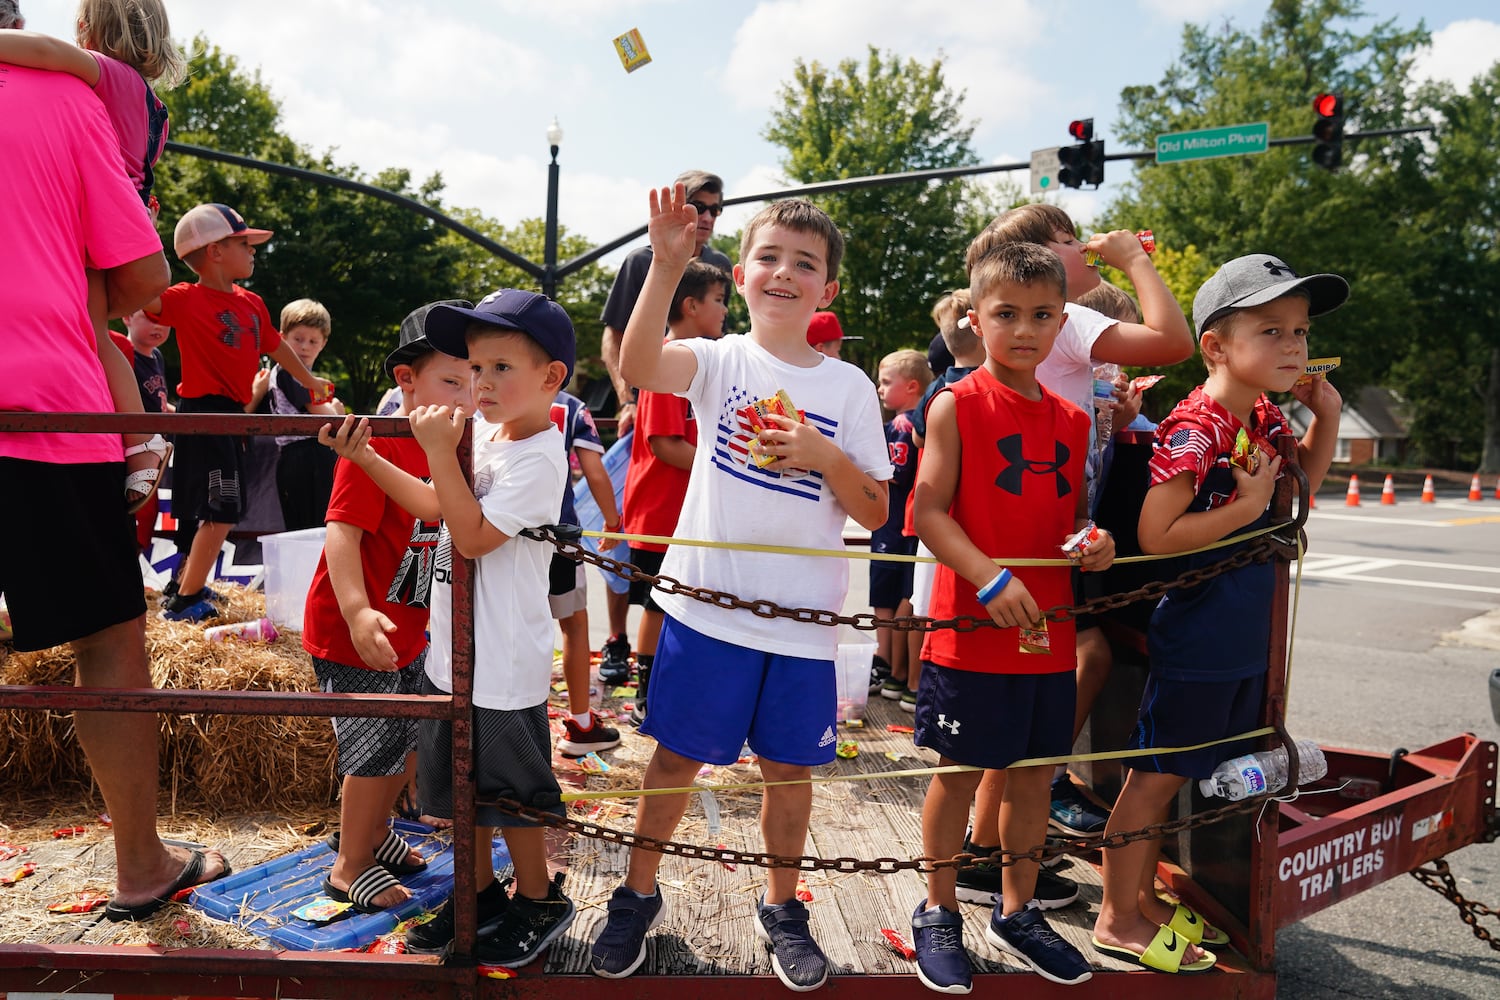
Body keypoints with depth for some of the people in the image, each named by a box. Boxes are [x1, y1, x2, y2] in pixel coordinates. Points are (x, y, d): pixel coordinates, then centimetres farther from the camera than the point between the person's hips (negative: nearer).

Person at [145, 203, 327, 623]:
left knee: (215, 512, 17)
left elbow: (276, 345, 26)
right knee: (222, 512, -10)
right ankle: (184, 602, 1)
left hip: (231, 415, 9)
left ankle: (183, 586, 31)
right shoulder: (186, 299, -12)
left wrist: (309, 379, 40)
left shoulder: (251, 303, 10)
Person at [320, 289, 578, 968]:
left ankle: (539, 902, 28)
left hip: (503, 663, -9)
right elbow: (434, 506, 13)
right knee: (460, 781, 20)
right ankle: (479, 892, 38)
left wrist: (440, 452, -24)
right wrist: (364, 455, 6)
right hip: (454, 649, 9)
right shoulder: (482, 434, 6)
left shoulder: (538, 457, -20)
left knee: (508, 788, 7)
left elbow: (473, 536, -23)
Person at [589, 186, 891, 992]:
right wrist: (666, 264, -35)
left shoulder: (849, 387, 2)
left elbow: (875, 513, 1)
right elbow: (637, 367, -25)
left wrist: (825, 456, -16)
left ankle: (783, 908, 36)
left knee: (788, 766, 13)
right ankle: (638, 895, 33)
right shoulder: (721, 360, -2)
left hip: (803, 620, 2)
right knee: (677, 757, 11)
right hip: (709, 603, -1)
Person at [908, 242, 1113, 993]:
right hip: (970, 629, -5)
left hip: (1049, 632, 5)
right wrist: (993, 580, -24)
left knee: (1035, 774, 14)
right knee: (960, 773, 6)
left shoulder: (1071, 420, 10)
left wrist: (1095, 543, -4)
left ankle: (1017, 912, 34)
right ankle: (938, 912, 26)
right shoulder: (957, 405, -7)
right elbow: (928, 511, -13)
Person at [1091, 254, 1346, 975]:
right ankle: (1118, 920, 18)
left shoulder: (1266, 419, 6)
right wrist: (1247, 504, -23)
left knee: (1194, 776, 18)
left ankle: (1144, 897, 34)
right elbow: (1155, 534, -26)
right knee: (1156, 775, 3)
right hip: (1195, 642, -9)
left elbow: (1302, 485, 24)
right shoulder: (1196, 428, -21)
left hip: (1246, 638, 9)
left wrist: (1326, 416, 9)